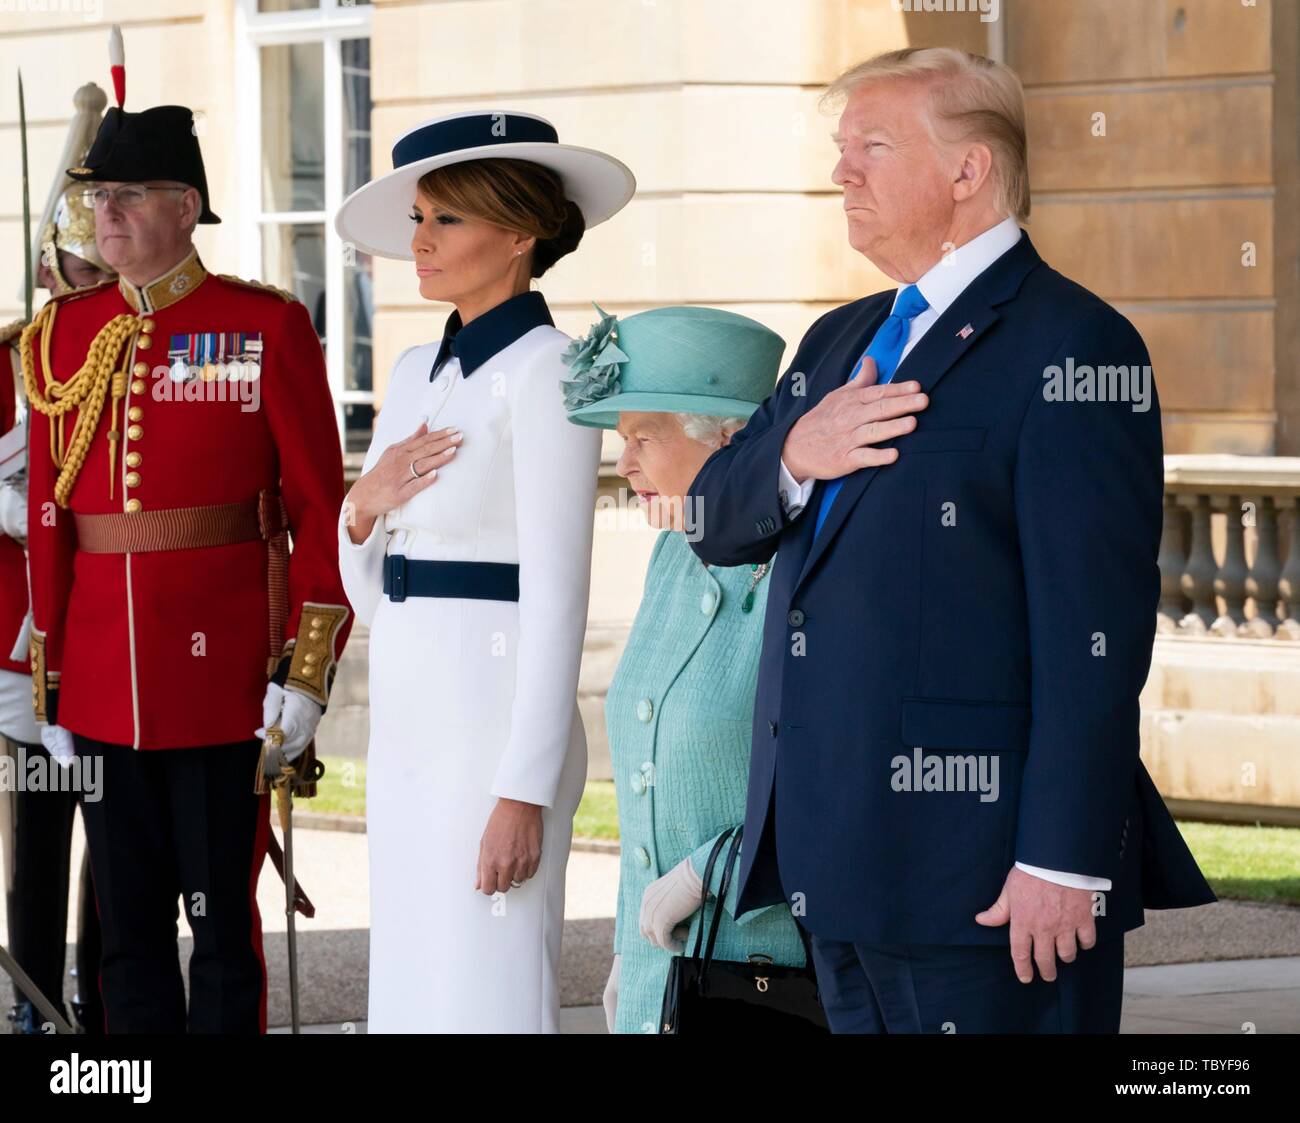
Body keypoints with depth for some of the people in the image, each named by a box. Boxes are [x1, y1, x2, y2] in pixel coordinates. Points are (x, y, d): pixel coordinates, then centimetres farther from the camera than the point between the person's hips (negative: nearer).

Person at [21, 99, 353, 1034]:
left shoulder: (267, 327, -3)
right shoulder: (63, 336, 10)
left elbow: (321, 512, -4)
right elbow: (51, 519, 12)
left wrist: (306, 674, -10)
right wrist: (51, 686, 9)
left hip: (224, 677, -4)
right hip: (105, 691, 4)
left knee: (222, 922, 1)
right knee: (128, 930, 9)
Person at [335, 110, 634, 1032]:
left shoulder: (544, 371, -11)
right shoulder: (419, 371, 14)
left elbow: (557, 599, -15)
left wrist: (524, 793, -19)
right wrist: (365, 504, -5)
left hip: (497, 728, -8)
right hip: (409, 726, 8)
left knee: (488, 1003, -5)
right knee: (411, 998, 10)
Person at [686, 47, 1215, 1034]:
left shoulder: (1072, 345, -9)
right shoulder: (839, 342, 20)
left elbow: (1094, 628, -15)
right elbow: (715, 524, 18)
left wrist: (1064, 861, -20)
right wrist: (792, 455, -5)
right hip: (842, 860, 8)